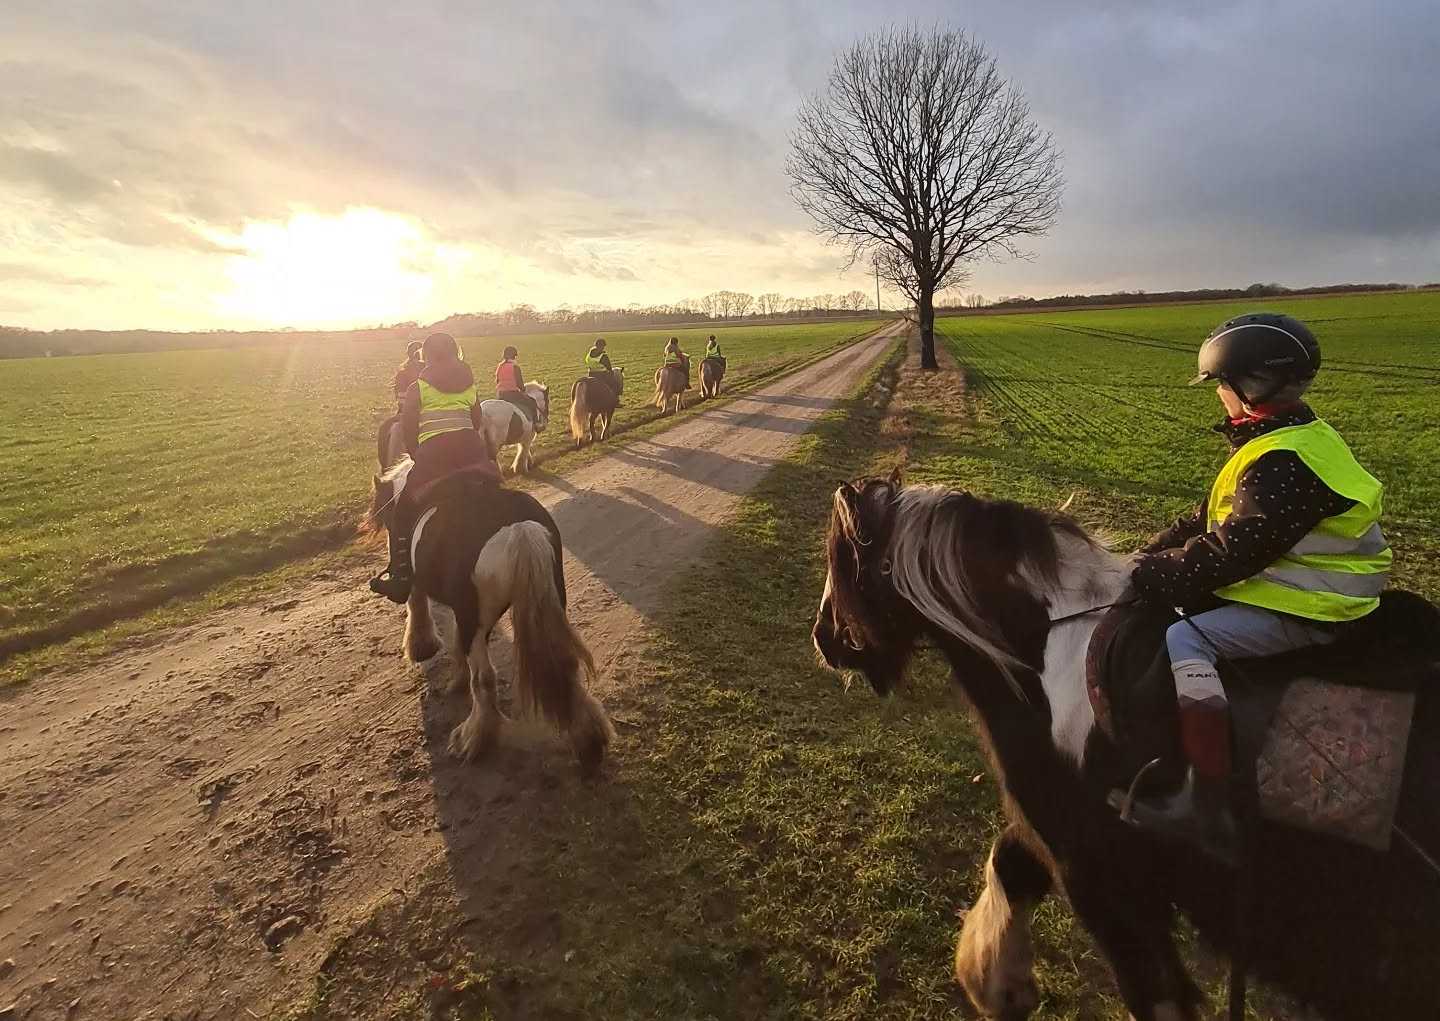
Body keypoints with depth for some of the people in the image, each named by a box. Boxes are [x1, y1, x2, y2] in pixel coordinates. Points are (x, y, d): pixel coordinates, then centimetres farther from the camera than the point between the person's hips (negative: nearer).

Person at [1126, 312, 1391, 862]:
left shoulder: (1282, 462, -25)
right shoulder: (1276, 441, 10)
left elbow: (1230, 553, -28)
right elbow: (1212, 518, 12)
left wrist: (1151, 574, -18)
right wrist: (1153, 554, 3)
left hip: (1303, 609, -11)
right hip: (1279, 580, 11)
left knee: (1183, 642, -25)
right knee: (1159, 605, 15)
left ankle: (1210, 805, -21)